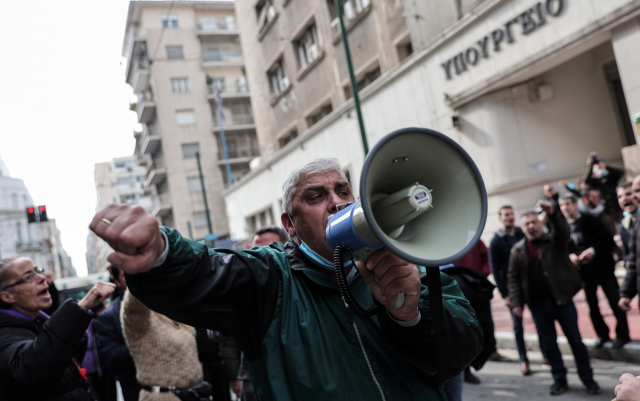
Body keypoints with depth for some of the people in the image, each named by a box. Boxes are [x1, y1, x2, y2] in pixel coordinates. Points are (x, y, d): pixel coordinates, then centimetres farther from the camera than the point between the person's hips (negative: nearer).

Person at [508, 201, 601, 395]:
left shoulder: (554, 241, 0)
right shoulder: (518, 250, 4)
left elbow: (563, 231, -23)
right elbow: (513, 278, 4)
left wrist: (552, 213, -41)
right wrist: (516, 302, -4)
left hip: (561, 299, -2)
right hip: (538, 304, 2)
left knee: (575, 339, 6)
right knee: (548, 343, 8)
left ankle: (587, 378, 21)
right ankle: (559, 379, 23)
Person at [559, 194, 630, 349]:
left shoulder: (591, 220, -9)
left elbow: (609, 242, -10)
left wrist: (593, 250, -23)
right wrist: (570, 255, -12)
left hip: (602, 267, -3)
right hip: (584, 271, 3)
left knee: (615, 302, 4)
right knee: (592, 305, 11)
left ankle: (622, 335, 18)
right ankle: (602, 334, 26)